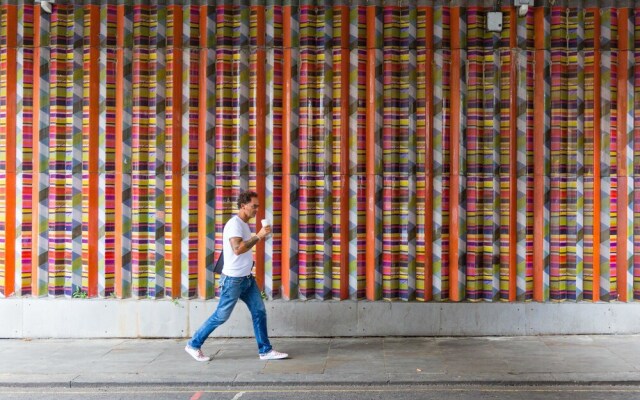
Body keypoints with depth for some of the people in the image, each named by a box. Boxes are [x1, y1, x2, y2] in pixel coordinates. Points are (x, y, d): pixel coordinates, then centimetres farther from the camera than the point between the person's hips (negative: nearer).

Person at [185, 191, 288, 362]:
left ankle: (265, 351, 13)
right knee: (221, 316, 2)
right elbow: (237, 249, -31)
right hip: (233, 280, -9)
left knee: (259, 311, 6)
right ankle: (193, 345, 18)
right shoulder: (234, 224, -19)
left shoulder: (244, 224, 12)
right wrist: (258, 236, -27)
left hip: (247, 278, 9)